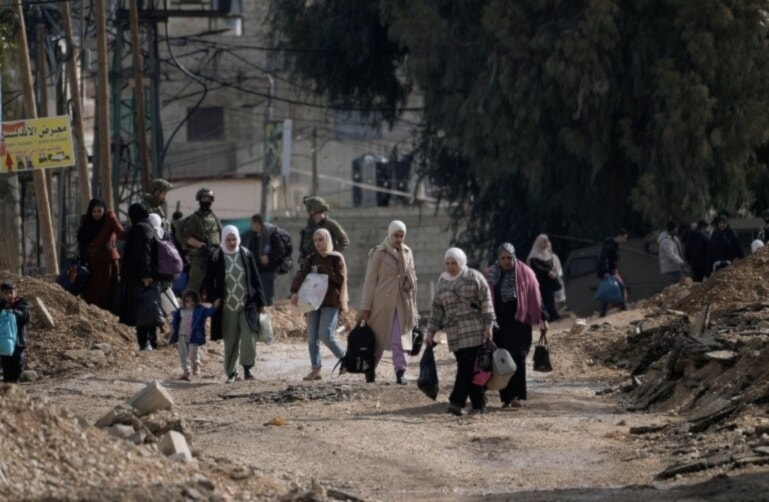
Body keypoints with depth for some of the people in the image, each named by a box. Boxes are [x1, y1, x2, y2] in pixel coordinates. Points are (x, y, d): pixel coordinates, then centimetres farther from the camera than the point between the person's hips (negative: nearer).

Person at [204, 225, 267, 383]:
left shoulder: (246, 255, 3)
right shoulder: (216, 257, 0)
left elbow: (255, 279, 8)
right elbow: (208, 281, 6)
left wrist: (260, 302, 7)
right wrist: (214, 298, -8)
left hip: (247, 306, 0)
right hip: (227, 308, 0)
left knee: (249, 338, -12)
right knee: (230, 341, 4)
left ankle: (248, 366, 8)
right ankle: (231, 372, 16)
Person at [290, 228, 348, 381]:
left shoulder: (336, 258, 0)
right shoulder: (311, 258, 10)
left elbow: (341, 278, -10)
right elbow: (301, 274, -4)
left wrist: (322, 271, -13)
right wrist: (294, 291, -20)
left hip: (331, 302, -5)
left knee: (325, 335, -14)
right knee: (312, 337, 0)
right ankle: (315, 369, 4)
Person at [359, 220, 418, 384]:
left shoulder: (407, 253, 9)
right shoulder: (378, 253, -5)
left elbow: (412, 279, 15)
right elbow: (370, 281, -4)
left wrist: (413, 306, 13)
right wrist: (365, 307, -7)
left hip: (402, 303, 3)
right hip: (382, 302, -3)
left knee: (399, 339, -7)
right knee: (378, 338, 7)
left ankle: (401, 372, -12)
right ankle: (370, 370, 23)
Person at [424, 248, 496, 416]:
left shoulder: (474, 277, 1)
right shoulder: (442, 282, 15)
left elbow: (486, 302, -2)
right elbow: (437, 309, 16)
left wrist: (488, 325, -9)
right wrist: (430, 332, 12)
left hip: (473, 331, -5)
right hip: (454, 332, 5)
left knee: (467, 366, -13)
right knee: (469, 369, 3)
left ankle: (457, 402, -19)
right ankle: (479, 404, 7)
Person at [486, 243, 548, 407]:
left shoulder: (525, 273, -1)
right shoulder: (490, 275, 4)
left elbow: (535, 297, 0)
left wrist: (542, 319, -1)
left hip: (519, 323, -3)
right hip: (498, 325, 3)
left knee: (517, 358, -13)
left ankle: (516, 395, -14)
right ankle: (506, 397, 6)